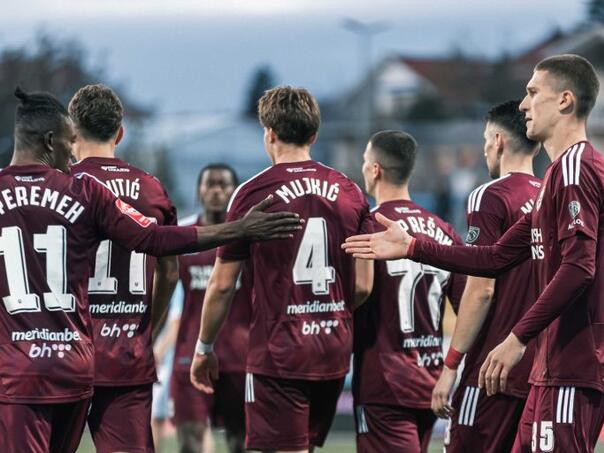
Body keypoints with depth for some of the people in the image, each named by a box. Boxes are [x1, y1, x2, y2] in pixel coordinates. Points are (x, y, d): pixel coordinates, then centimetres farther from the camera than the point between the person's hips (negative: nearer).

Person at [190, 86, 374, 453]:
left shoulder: (253, 194, -8)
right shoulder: (350, 192, 5)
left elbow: (222, 285, -4)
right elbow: (363, 286, 5)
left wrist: (204, 348, 8)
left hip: (277, 354, -5)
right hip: (334, 354, 5)